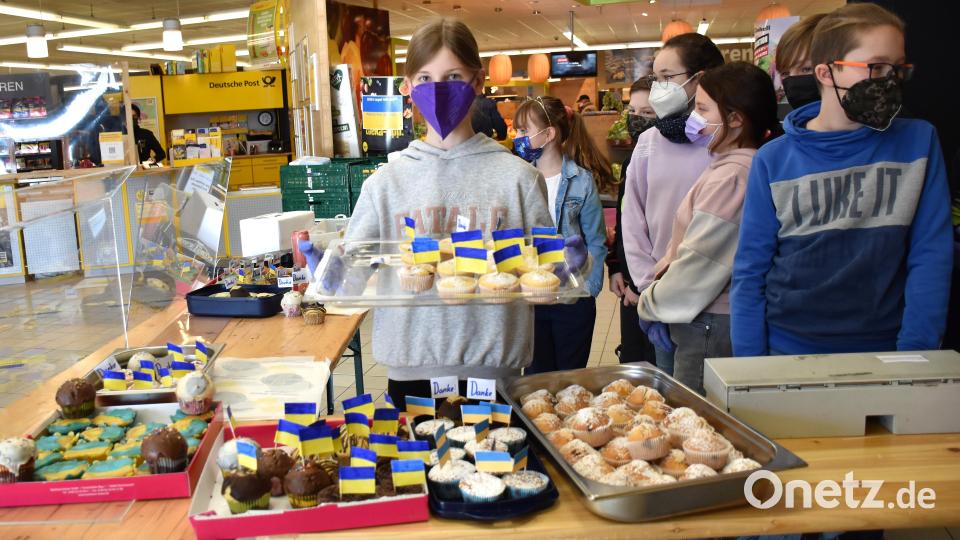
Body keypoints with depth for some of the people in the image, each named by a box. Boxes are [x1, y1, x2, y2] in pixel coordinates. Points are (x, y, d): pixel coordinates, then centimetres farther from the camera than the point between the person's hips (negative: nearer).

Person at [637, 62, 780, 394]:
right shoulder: (737, 166, 11)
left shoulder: (729, 178, -21)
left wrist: (651, 302, -5)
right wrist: (672, 257, 5)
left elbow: (700, 265, -19)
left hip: (710, 327, -10)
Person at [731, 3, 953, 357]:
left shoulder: (919, 142, -2)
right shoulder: (774, 160, -4)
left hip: (883, 349, 1)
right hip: (787, 349, 0)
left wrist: (915, 355, -11)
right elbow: (749, 272, -2)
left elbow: (930, 258, -4)